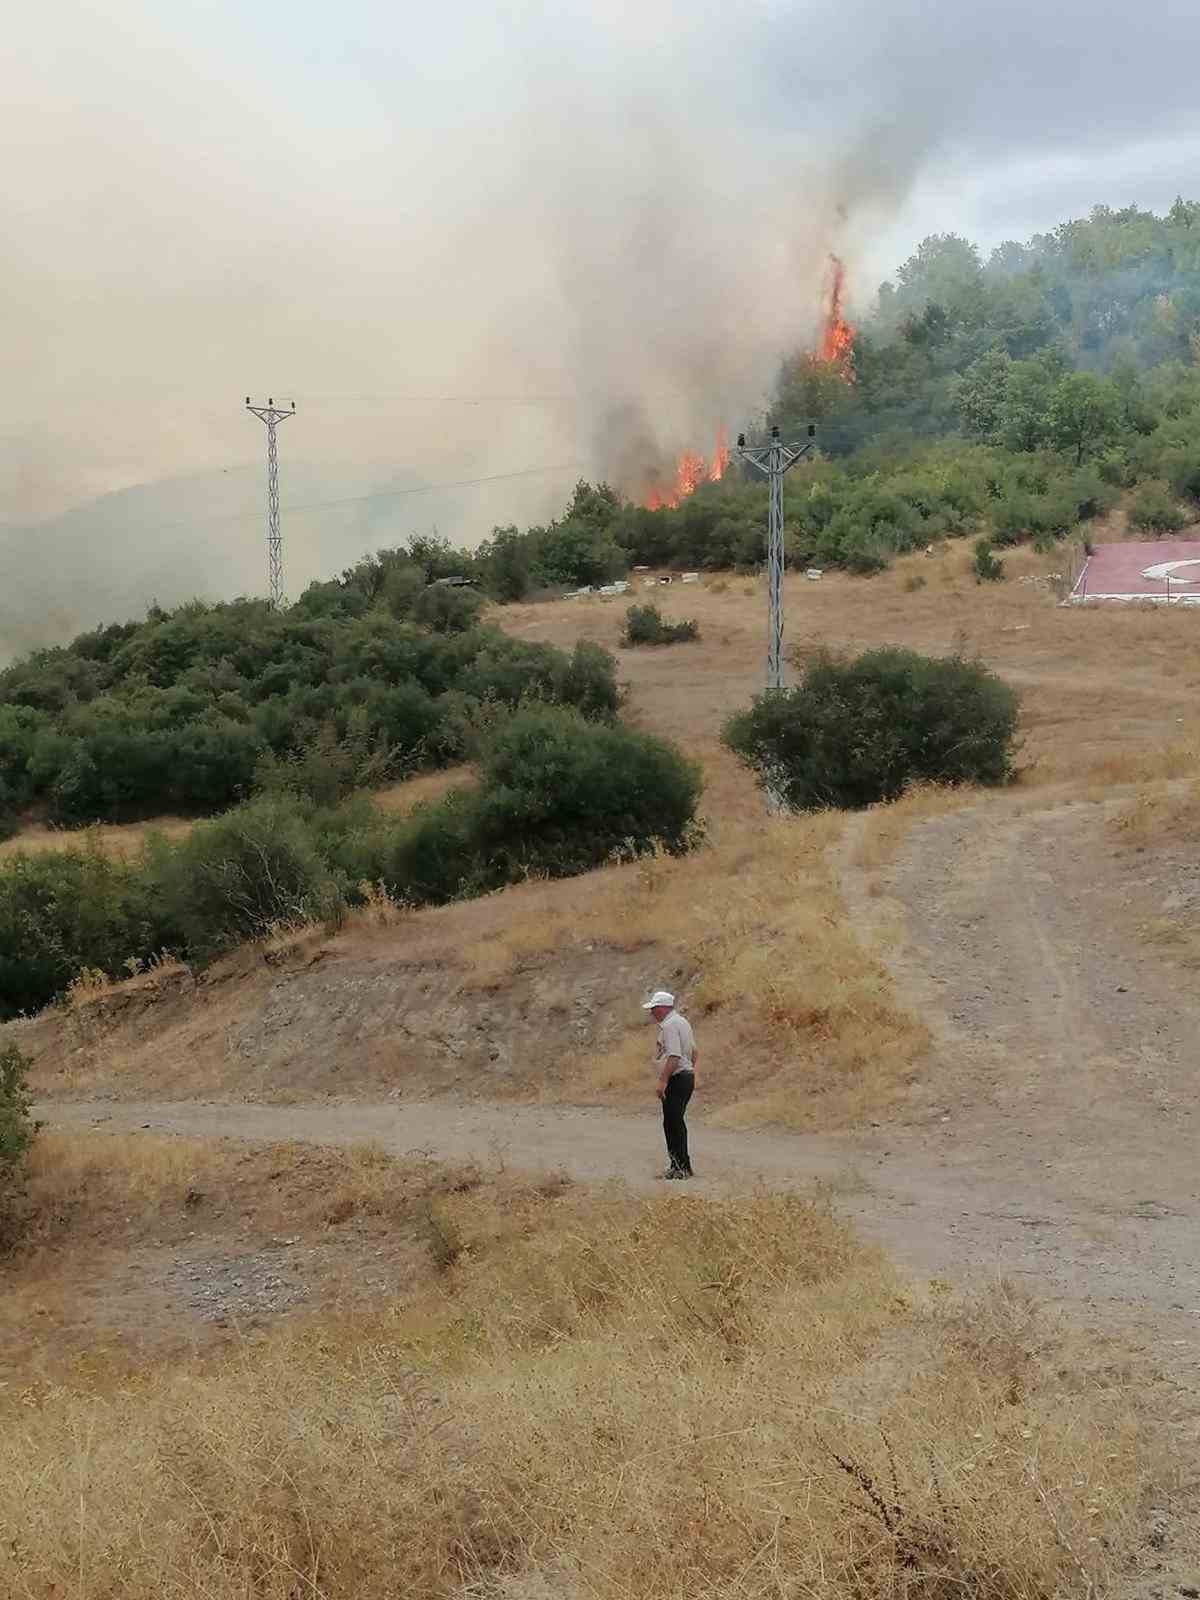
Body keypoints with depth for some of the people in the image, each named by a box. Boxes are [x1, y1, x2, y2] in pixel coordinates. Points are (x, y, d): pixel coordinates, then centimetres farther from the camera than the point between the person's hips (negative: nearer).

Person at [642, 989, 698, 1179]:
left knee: (672, 1123, -8)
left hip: (676, 1079, -11)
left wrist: (663, 1080, -24)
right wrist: (691, 1071, 30)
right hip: (687, 1076, 11)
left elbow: (674, 1056, -25)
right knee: (676, 1123, 15)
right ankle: (680, 1165, 19)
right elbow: (694, 1051, 23)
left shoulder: (669, 1025, -16)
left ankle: (681, 1167, -7)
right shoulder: (682, 1021, 16)